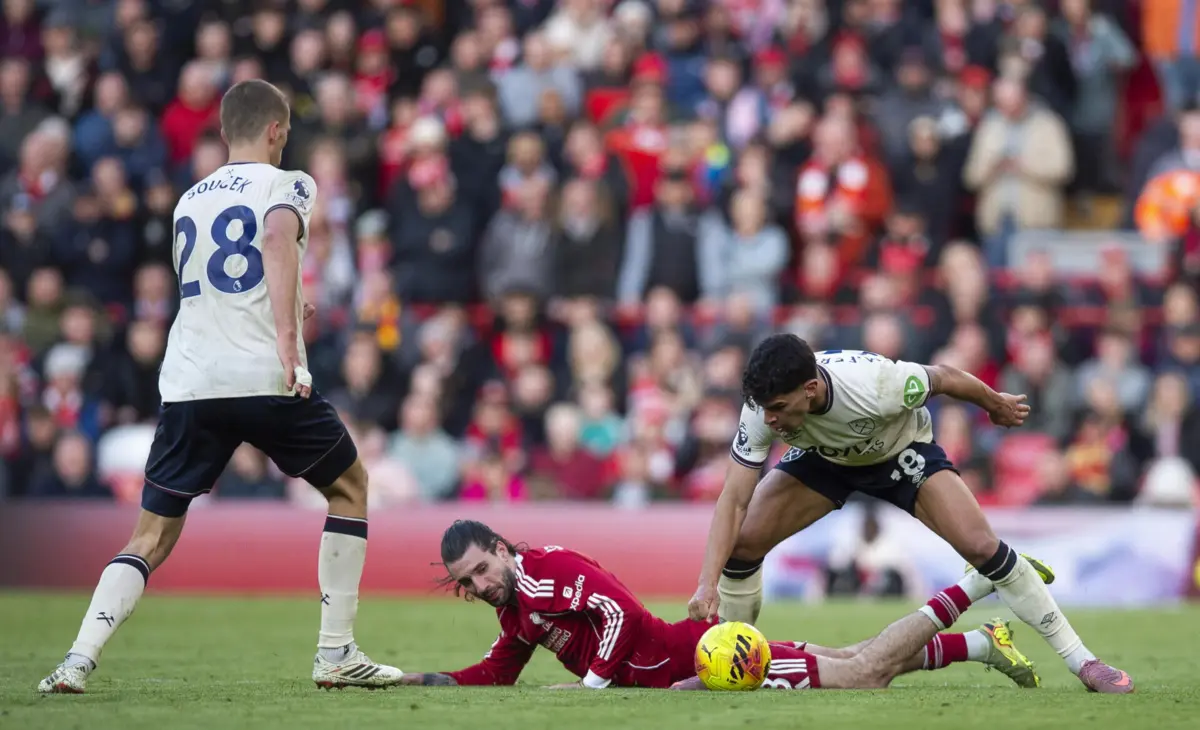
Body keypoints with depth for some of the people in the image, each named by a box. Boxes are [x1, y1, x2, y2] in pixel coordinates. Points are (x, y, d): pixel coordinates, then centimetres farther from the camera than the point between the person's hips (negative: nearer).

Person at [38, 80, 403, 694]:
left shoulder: (189, 201, 23)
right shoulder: (285, 185, 4)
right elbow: (278, 236, -19)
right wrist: (288, 339, -26)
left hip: (188, 383, 4)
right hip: (265, 378, -4)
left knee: (153, 533, 9)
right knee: (349, 485, 18)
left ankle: (78, 659, -12)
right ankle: (337, 654, 12)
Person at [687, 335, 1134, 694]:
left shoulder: (874, 384, -42)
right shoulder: (763, 408, -33)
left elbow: (942, 378, -20)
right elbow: (733, 500, -30)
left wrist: (996, 405, 0)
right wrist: (707, 584, -41)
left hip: (902, 452, -3)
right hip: (823, 459, 3)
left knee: (982, 547, -18)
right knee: (742, 541, -16)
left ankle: (1080, 660, -7)